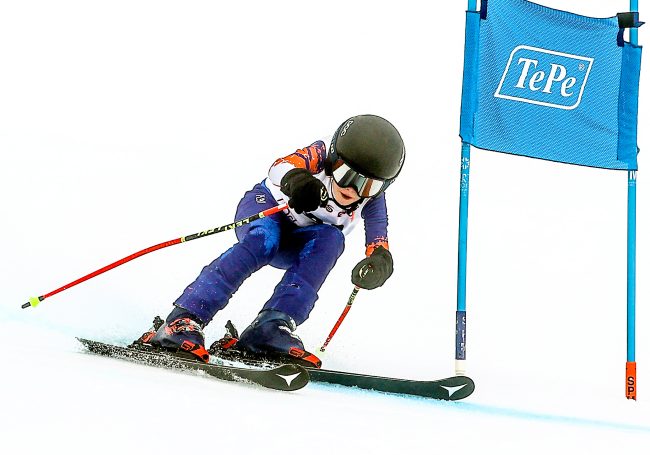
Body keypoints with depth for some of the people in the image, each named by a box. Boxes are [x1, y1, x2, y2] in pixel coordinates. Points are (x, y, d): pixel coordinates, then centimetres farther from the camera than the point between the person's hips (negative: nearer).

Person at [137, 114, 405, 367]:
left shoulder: (371, 198, -17)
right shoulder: (321, 154, -26)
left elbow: (379, 241, -24)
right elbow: (282, 166, -43)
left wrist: (379, 262, -48)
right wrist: (295, 178, -67)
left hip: (294, 249, 3)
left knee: (330, 239, -29)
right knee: (264, 240, -37)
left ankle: (273, 327, -41)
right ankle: (184, 322, -46)